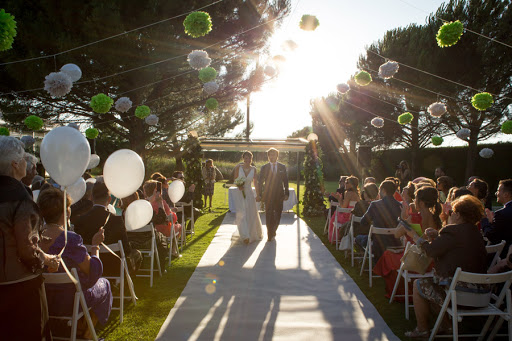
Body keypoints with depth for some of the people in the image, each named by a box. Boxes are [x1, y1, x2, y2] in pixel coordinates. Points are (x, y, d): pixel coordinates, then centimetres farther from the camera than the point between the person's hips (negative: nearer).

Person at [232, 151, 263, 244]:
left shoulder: (254, 169, 0)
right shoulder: (238, 167, -3)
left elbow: (256, 183, 5)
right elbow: (235, 180, 5)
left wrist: (258, 195, 6)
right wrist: (239, 186, -15)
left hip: (249, 193, 2)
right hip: (239, 193, -1)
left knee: (251, 214, 8)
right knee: (241, 213, -12)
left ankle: (253, 234, 33)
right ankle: (245, 236, -7)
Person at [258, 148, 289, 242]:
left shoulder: (282, 167, 6)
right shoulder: (264, 167, 3)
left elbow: (285, 181, 6)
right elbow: (261, 182, 2)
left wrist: (286, 193, 1)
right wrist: (259, 195, -4)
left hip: (279, 194, 1)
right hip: (268, 195, -1)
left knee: (278, 214, 9)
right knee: (269, 215, -1)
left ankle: (273, 230, 34)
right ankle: (270, 235, 9)